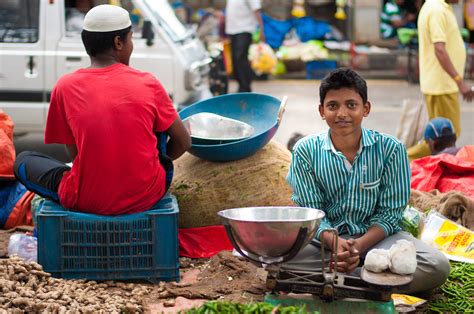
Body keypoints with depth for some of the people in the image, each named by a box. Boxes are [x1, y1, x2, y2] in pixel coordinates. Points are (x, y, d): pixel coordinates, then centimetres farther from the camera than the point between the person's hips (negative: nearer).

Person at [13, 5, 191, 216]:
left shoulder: (65, 87, -4)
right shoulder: (148, 83, -2)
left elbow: (74, 154, 3)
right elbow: (183, 143, 6)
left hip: (88, 202, -1)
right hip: (147, 197, 1)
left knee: (23, 161, 23)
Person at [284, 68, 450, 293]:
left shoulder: (390, 149, -7)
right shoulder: (306, 151, -4)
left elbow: (390, 212, -5)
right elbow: (311, 212, -5)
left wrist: (359, 245, -22)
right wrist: (335, 242, -26)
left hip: (375, 235, 0)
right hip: (325, 236, 0)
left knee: (438, 267, -26)